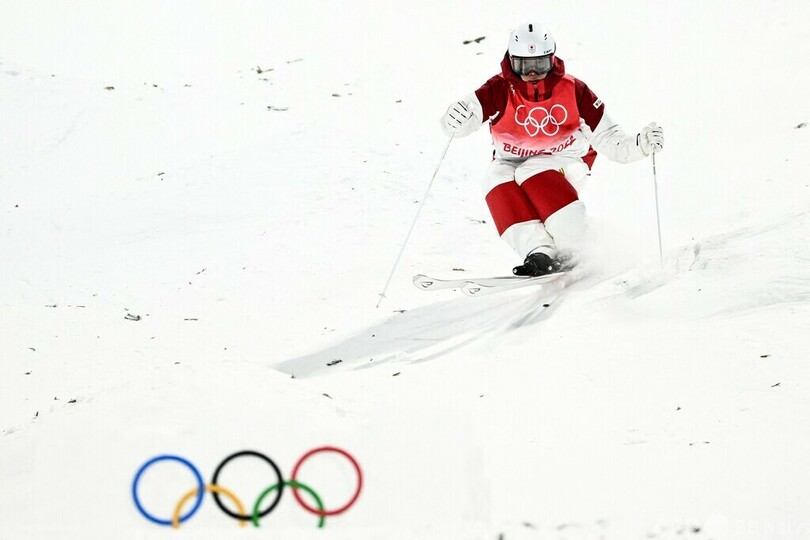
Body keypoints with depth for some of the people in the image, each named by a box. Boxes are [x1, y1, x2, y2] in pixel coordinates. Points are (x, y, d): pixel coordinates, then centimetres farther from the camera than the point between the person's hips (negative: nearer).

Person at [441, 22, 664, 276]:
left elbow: (610, 141, -11)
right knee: (496, 179, -30)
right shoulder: (501, 90, -16)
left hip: (563, 163, -2)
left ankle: (568, 256, -33)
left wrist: (641, 144, -29)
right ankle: (539, 254, -38)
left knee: (531, 172, -33)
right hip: (511, 161, 2)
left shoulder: (573, 91, -15)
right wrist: (455, 118, -51)